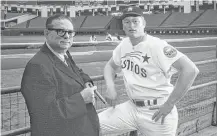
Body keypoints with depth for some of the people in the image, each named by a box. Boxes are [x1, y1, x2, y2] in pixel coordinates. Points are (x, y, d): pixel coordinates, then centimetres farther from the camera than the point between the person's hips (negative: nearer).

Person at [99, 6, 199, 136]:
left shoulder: (157, 46, -17)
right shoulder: (124, 45, 5)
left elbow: (191, 70, -26)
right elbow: (110, 66, 23)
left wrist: (169, 104, -22)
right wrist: (111, 87, 2)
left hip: (157, 112, -6)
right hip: (131, 108, 6)